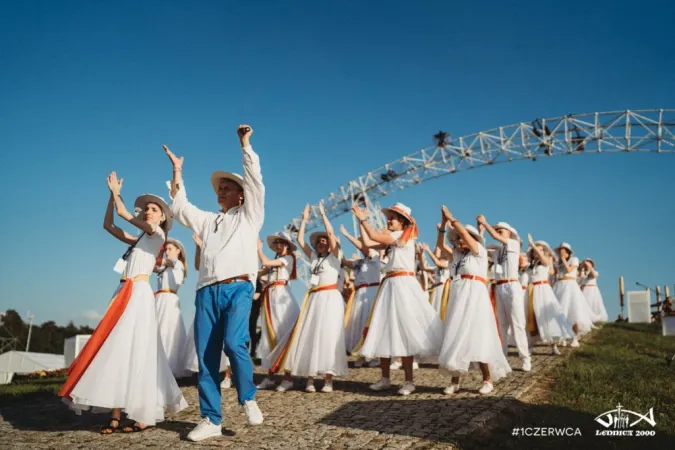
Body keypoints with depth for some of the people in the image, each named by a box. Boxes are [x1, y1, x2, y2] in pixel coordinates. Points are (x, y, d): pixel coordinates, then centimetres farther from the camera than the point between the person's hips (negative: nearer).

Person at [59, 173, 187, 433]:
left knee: (133, 350, -11)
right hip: (125, 295, 8)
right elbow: (108, 225, 24)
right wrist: (112, 194, 19)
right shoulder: (138, 240, 22)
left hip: (139, 295, -8)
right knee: (117, 350, 2)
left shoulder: (158, 233, 2)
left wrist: (116, 191, 14)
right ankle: (116, 416, 4)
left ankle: (144, 416, -5)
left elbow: (123, 213, -2)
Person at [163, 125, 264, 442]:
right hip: (207, 292, 5)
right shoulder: (208, 220, 27)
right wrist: (177, 171, 21)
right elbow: (179, 208, 23)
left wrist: (245, 145, 5)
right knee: (206, 356, -1)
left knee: (234, 343, -24)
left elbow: (255, 180, 7)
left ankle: (248, 399, -3)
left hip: (238, 288, -4)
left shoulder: (249, 215, 16)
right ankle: (210, 420, 6)